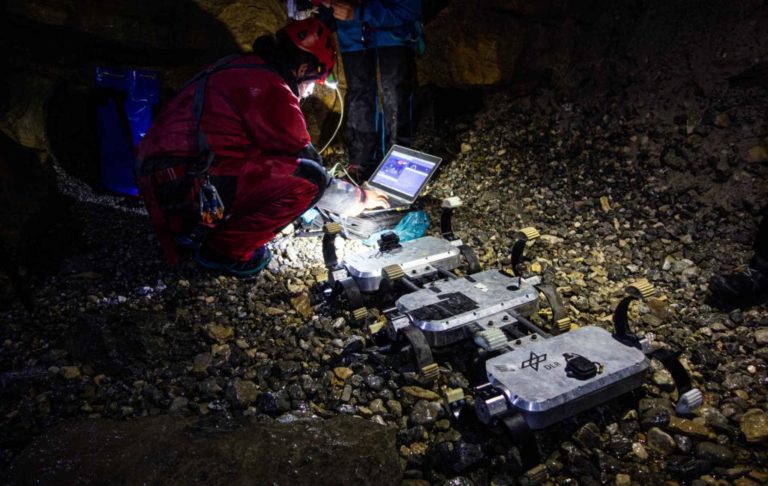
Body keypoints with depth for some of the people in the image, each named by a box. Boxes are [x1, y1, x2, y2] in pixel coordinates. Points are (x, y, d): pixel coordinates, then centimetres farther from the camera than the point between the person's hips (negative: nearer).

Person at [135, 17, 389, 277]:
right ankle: (224, 250, -4)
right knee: (307, 178, -15)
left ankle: (196, 229, 16)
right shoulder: (270, 87, -10)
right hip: (187, 188, -10)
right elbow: (307, 171, -6)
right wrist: (360, 198, 9)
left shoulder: (242, 69, 18)